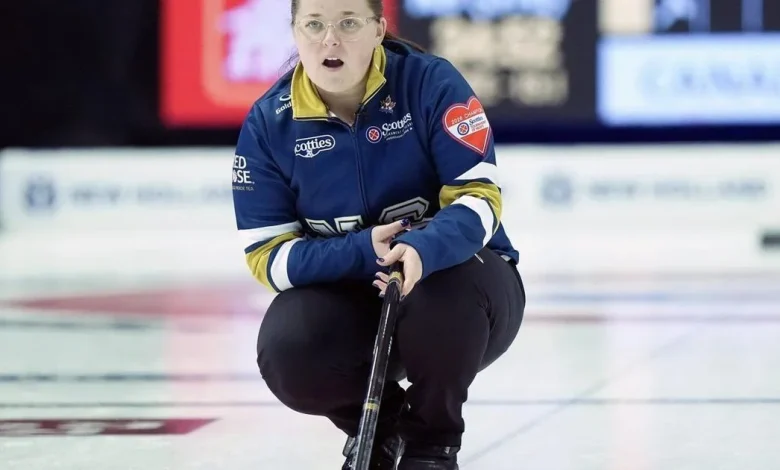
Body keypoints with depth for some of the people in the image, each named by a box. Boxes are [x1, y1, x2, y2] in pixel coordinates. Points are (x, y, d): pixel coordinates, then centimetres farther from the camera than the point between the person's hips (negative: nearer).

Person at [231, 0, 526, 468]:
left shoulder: (431, 83, -16)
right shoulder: (268, 123, -9)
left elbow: (478, 197, -20)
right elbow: (270, 256, -10)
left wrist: (423, 250, -42)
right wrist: (362, 252, -28)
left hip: (448, 269, -2)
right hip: (345, 292, 2)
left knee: (444, 300, -37)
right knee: (286, 352, -28)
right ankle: (378, 425, 8)